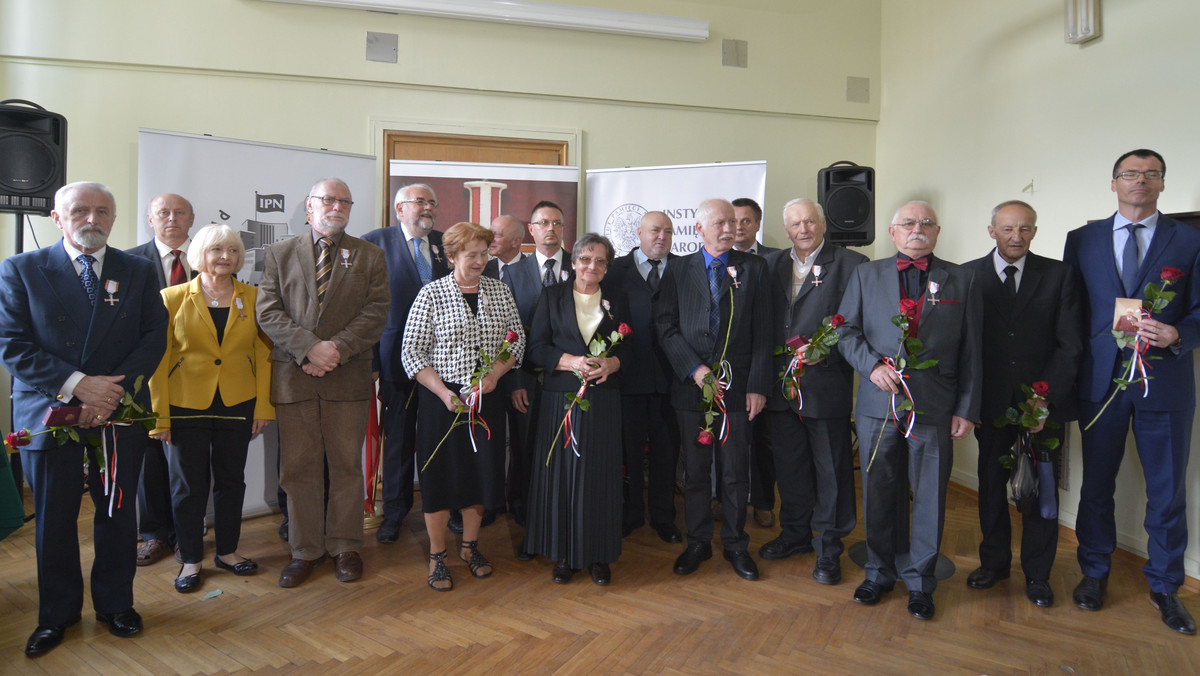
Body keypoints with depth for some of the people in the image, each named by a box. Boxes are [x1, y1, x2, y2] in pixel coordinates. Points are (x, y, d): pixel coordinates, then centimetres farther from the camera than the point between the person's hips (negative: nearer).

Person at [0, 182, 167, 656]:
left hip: (119, 413, 1)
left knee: (117, 513, 10)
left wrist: (114, 389, -12)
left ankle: (115, 603, 28)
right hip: (48, 415, -1)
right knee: (54, 519, 9)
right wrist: (76, 384, -17)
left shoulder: (138, 271, 6)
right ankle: (57, 613, 28)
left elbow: (154, 337, 1)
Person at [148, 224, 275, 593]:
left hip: (237, 406, 2)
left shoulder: (252, 298, 2)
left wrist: (263, 406, -2)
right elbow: (158, 359, -3)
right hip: (185, 406, -2)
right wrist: (159, 415, -7)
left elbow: (262, 354, 3)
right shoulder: (173, 298, -3)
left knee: (231, 480, 13)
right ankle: (191, 560, 24)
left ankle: (227, 551, 30)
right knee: (188, 485, 7)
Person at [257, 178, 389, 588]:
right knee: (298, 468, 6)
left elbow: (376, 313, -1)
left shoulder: (370, 256, 9)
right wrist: (309, 348, -13)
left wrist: (337, 349, -14)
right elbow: (268, 312, 1)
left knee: (346, 466, 7)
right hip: (293, 375, 1)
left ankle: (344, 547, 21)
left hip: (348, 376, 0)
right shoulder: (280, 253, 11)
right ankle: (305, 550, 20)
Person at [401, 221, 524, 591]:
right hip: (442, 399, -3)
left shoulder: (499, 291, 5)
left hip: (486, 398, 4)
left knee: (482, 471, 10)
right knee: (441, 474, 4)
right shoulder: (431, 294, -6)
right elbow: (412, 352, -8)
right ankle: (437, 556, 21)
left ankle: (469, 545, 31)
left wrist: (495, 373, -10)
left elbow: (517, 340, 8)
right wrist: (446, 394, -16)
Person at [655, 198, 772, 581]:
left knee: (735, 471, 9)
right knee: (695, 471, 10)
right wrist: (694, 368, -12)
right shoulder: (679, 270, 6)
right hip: (691, 386, 1)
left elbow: (762, 332, 1)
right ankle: (698, 542, 25)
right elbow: (665, 326, 0)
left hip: (737, 387, 0)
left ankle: (735, 544, 25)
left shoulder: (753, 269, 4)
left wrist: (757, 385, -6)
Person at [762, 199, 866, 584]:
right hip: (781, 384, 5)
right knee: (789, 466, 17)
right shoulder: (772, 265, 11)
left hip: (826, 383, -5)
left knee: (831, 471, 6)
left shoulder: (851, 264, -4)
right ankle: (795, 534, 35)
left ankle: (829, 548, 21)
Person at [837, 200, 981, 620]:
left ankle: (920, 582, 23)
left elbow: (970, 351, 5)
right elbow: (846, 330, 6)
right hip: (878, 403, 1)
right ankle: (879, 573, 28)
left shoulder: (961, 280, 7)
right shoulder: (867, 275, 9)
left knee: (929, 498, 6)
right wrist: (872, 365, -11)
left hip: (934, 408, 0)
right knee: (879, 495, 10)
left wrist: (967, 409, 0)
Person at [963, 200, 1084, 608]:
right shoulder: (968, 276, 2)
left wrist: (1045, 397, -11)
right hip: (991, 403, 0)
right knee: (991, 483, 10)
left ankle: (1037, 574, 22)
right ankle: (995, 562, 27)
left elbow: (1070, 344, -2)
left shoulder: (1059, 275, 2)